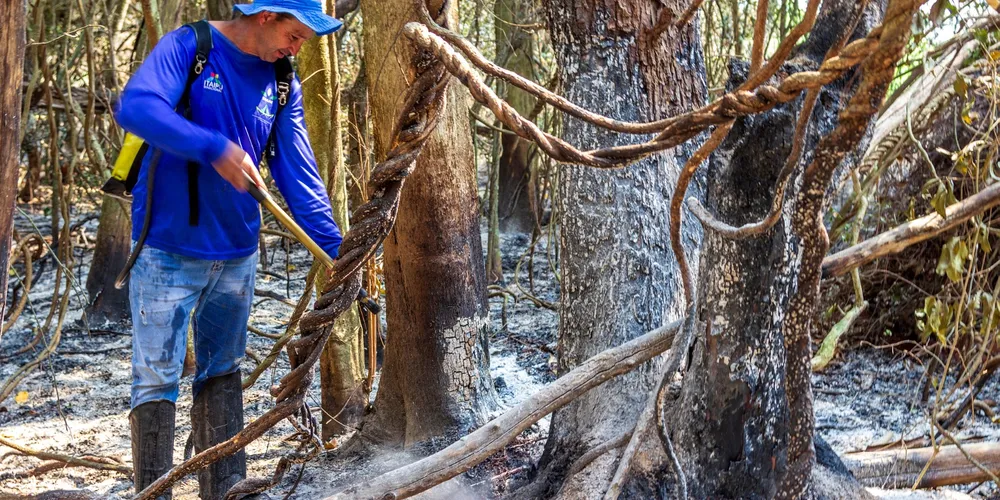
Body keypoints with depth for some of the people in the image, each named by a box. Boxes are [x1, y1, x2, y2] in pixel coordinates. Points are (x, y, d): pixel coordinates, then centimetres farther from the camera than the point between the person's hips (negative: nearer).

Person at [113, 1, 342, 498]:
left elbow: (298, 175, 2)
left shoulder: (283, 85, 4)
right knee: (156, 377, -3)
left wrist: (336, 251, -7)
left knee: (222, 375, 15)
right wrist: (214, 148, -34)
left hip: (237, 252, 6)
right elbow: (134, 107, -27)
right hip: (168, 251, -6)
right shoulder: (188, 47, -11)